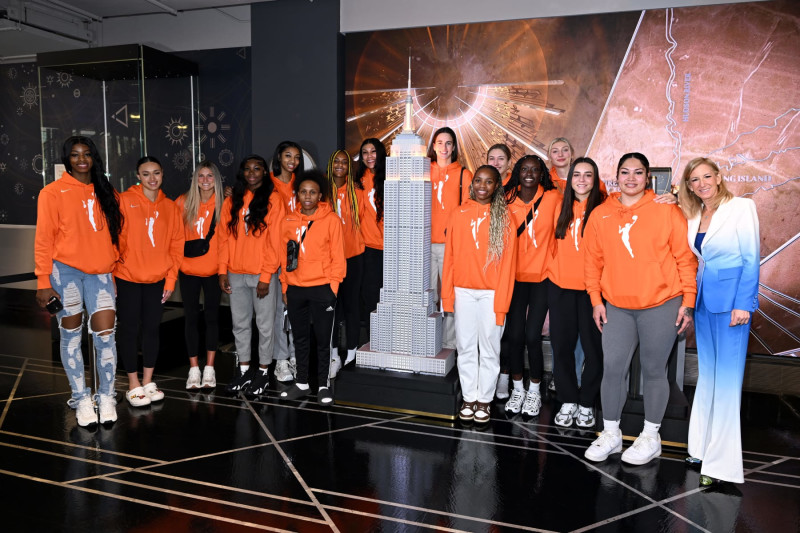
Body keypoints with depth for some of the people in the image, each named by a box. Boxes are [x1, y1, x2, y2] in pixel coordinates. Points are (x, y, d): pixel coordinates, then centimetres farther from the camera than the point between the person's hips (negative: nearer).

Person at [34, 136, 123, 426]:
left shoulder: (106, 193, 12)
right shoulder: (53, 192, 1)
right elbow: (44, 239, -3)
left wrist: (115, 261, 11)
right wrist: (44, 281, -8)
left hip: (100, 273, 3)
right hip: (66, 271, -2)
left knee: (105, 334, -4)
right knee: (71, 335, 4)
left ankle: (106, 397, 9)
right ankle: (82, 399, 14)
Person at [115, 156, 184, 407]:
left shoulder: (170, 207, 5)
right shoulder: (125, 201, -6)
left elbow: (176, 245, 6)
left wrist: (170, 279, 2)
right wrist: (111, 275, -13)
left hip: (157, 280, 4)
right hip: (128, 278, -3)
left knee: (152, 328, 10)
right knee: (129, 329, 4)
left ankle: (148, 382, 23)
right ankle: (134, 385, 16)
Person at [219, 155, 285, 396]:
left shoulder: (273, 199, -5)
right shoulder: (232, 201, 10)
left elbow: (275, 241, -9)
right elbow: (224, 238, 9)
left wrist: (266, 276, -12)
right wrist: (223, 270, 2)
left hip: (262, 274, -4)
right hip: (236, 274, 5)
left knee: (265, 325, 5)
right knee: (240, 323, 12)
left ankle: (263, 371, 19)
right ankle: (244, 369, 26)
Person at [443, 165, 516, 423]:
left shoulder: (503, 216, -2)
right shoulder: (458, 214, 5)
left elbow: (507, 261, -4)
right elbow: (449, 257, 5)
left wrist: (501, 301, -9)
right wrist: (447, 294, 1)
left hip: (491, 292, -2)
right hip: (463, 291, 2)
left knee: (489, 348, 5)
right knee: (465, 347, 8)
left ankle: (484, 399, 19)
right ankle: (469, 398, 21)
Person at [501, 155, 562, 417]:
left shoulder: (553, 198, -3)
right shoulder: (508, 200, 1)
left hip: (542, 276, -2)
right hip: (515, 276, 2)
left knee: (532, 336, -5)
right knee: (514, 334, 3)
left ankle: (534, 390, 17)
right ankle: (517, 389, 23)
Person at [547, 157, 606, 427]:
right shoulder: (562, 207, 10)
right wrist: (552, 268, 9)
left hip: (592, 286, -3)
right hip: (560, 285, 3)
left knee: (593, 346, 3)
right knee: (561, 344, 7)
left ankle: (587, 403, 20)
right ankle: (568, 400, 23)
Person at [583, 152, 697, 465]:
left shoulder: (665, 210, -3)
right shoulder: (601, 215, 5)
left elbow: (686, 258, -2)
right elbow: (593, 261, 9)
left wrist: (688, 301, -4)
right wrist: (596, 300, 4)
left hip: (661, 305, -2)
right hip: (617, 307, 3)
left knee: (654, 370, 7)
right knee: (612, 368, 2)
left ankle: (650, 437, 23)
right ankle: (611, 434, 19)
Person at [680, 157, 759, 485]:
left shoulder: (741, 207, -5)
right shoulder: (694, 216, 11)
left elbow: (751, 258, -9)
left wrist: (743, 305, -15)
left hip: (732, 299, -7)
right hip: (704, 299, 7)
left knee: (726, 378, -7)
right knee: (707, 375, 12)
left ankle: (721, 463, -2)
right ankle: (703, 448, 23)